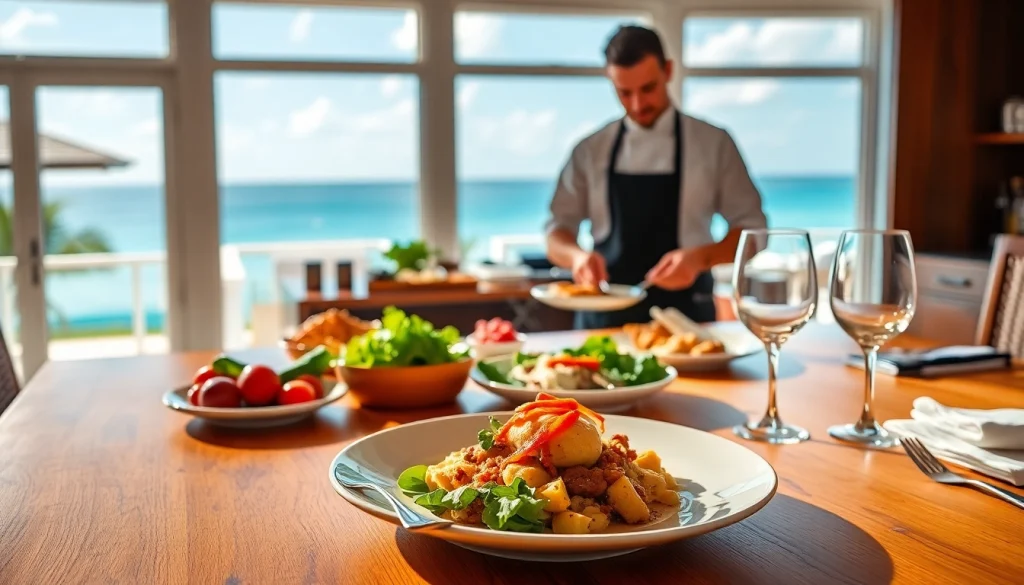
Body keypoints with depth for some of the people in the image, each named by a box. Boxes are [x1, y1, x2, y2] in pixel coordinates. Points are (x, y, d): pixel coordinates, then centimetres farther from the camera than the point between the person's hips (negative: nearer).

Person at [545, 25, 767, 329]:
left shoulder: (713, 143, -1)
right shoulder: (590, 151, 4)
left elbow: (752, 230, 0)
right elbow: (557, 234, 6)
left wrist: (701, 258, -19)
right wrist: (577, 255, -17)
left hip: (685, 315, -1)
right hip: (606, 316, 2)